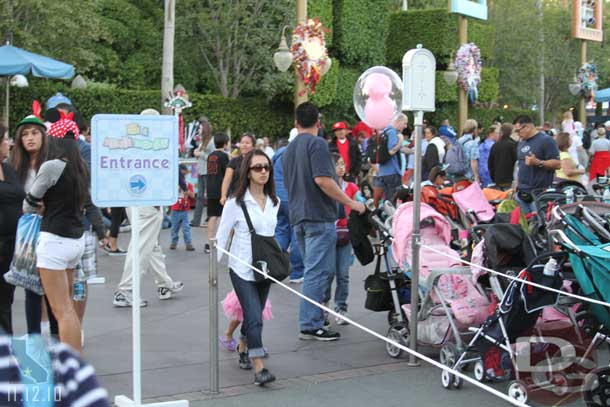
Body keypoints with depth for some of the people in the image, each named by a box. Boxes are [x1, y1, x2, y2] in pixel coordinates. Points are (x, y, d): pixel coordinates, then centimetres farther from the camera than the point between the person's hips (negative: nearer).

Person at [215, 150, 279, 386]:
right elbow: (221, 236, -8)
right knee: (255, 318, -12)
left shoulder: (274, 202, 6)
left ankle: (243, 350, 39)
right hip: (242, 269, -5)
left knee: (254, 315, 15)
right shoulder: (236, 203, -10)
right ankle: (259, 368, -10)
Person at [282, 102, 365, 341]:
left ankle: (314, 318, 21)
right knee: (318, 271, -7)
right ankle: (310, 325, -8)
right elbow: (322, 179, -20)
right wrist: (351, 203, -15)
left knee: (313, 270, 17)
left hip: (298, 217, 9)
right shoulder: (317, 144, -9)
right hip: (319, 216, -9)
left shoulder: (289, 149, 19)